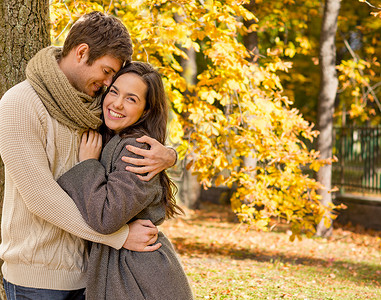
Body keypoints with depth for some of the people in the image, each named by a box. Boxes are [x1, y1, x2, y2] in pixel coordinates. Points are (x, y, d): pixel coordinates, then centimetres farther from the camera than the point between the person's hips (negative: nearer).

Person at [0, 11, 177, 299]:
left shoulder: (95, 107, 5)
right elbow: (39, 196, -20)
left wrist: (166, 156, -14)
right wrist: (120, 235, -19)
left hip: (84, 270, 6)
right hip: (36, 276, -6)